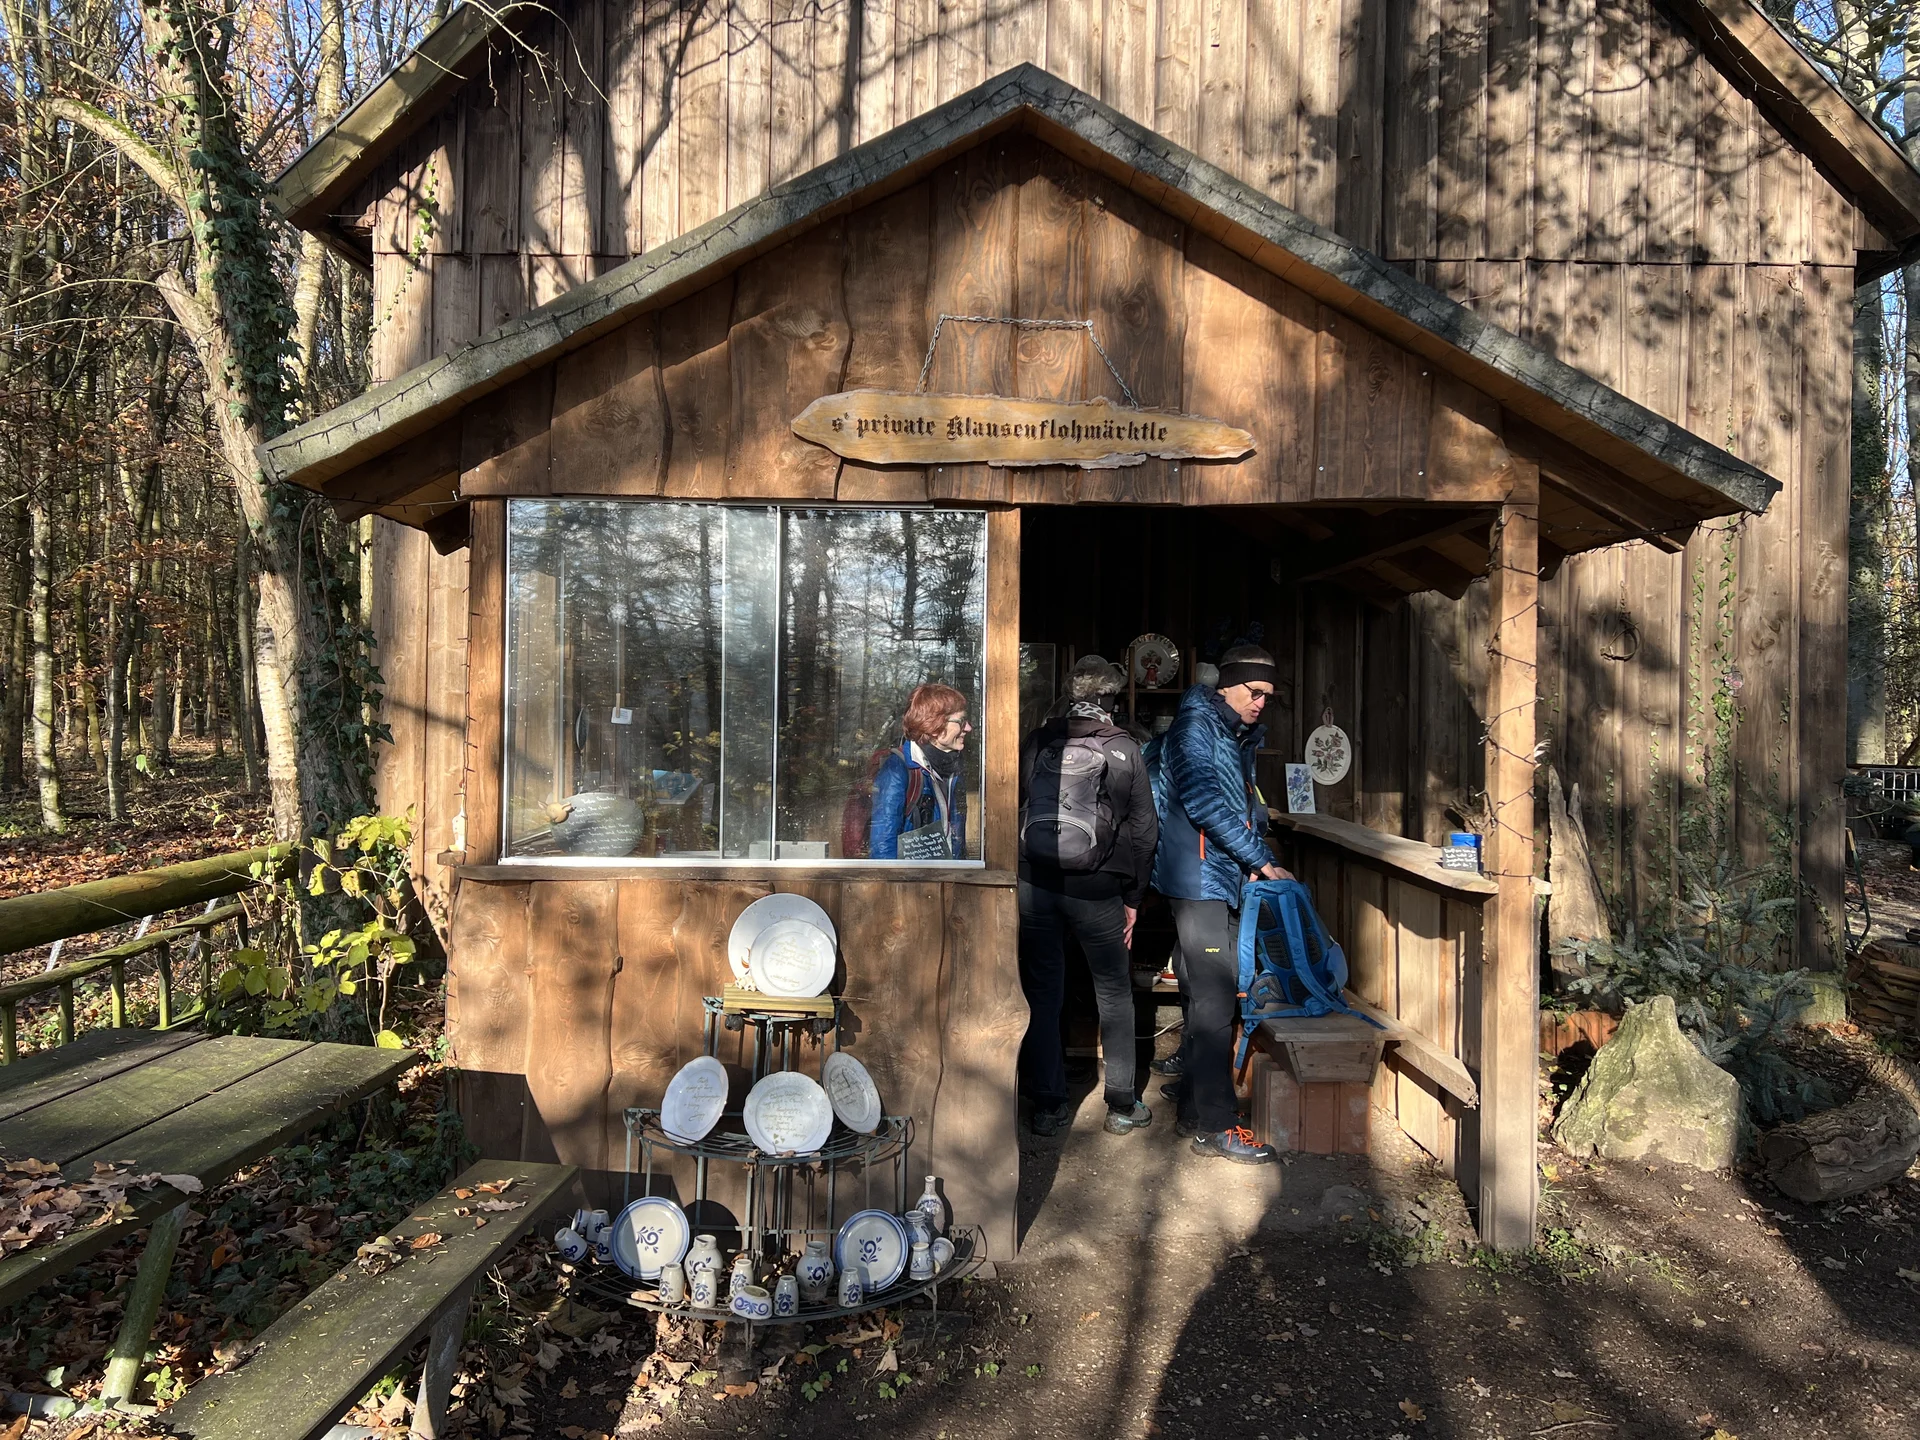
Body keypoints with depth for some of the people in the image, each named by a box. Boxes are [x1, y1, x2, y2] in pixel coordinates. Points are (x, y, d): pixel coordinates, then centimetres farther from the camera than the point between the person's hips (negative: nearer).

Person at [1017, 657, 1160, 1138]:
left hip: (1033, 884, 2)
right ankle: (1122, 1106, 21)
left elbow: (1011, 812, 5)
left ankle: (1047, 1105, 18)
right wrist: (1133, 896, 5)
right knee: (1114, 994, 14)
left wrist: (1019, 873, 13)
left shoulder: (1036, 742, 2)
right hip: (1096, 889, -2)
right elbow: (1143, 829, -3)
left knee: (1042, 994, 12)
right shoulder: (1124, 750, -3)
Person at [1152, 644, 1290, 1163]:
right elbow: (1204, 800, -19)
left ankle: (1194, 1110, 24)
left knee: (1213, 998, 13)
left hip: (1227, 882, 9)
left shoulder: (1243, 738, 19)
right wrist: (1261, 861, -16)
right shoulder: (1195, 724, -9)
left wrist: (1254, 858, 7)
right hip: (1199, 880, -9)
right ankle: (1216, 1126, 0)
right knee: (1215, 1002, -8)